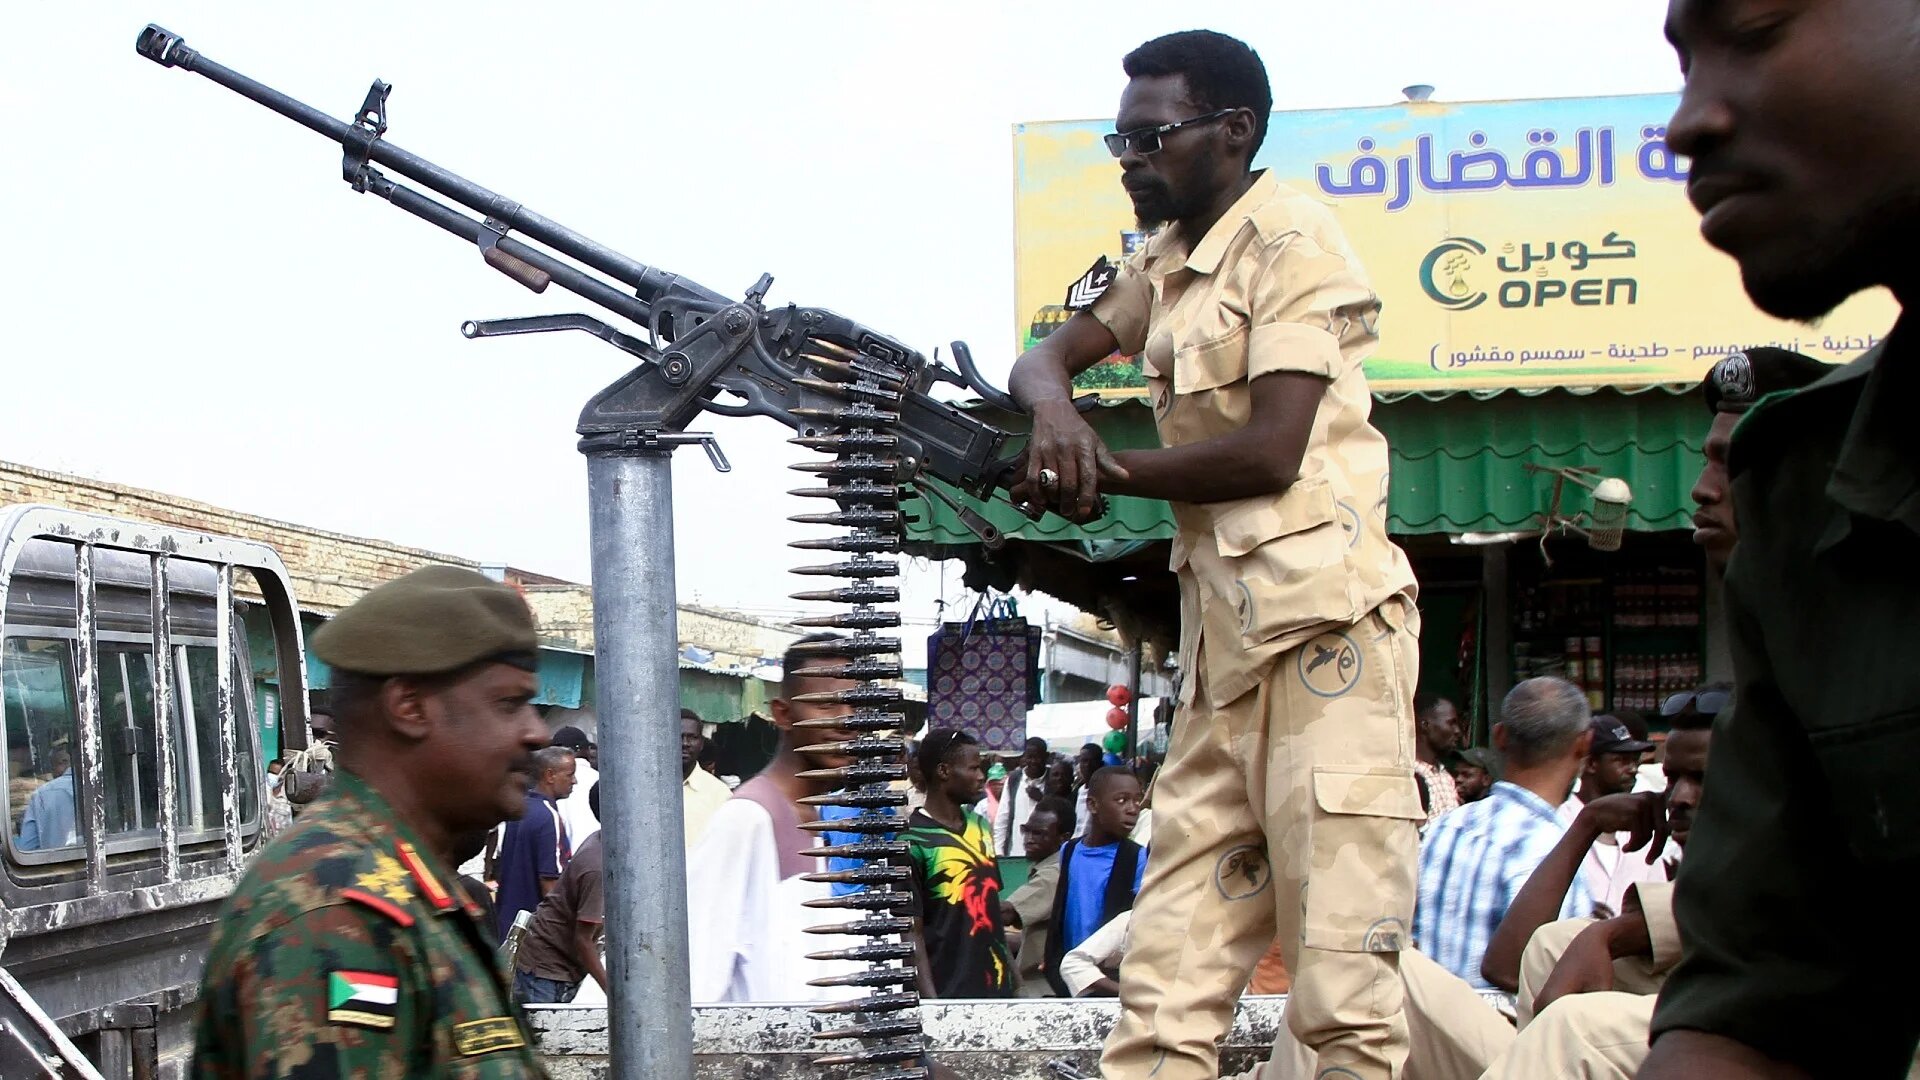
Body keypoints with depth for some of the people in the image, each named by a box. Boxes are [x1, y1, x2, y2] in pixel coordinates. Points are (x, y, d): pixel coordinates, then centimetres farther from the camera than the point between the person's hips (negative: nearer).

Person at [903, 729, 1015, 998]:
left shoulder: (980, 825, 10)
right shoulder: (913, 841, -12)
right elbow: (912, 930, -12)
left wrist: (1012, 967, 12)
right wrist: (929, 997, -15)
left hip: (996, 982, 6)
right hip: (948, 990, -6)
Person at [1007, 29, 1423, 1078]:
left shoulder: (1290, 242, -5)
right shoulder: (1164, 266, 21)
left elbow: (1270, 450, -14)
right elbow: (1047, 355, 16)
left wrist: (1099, 473, -5)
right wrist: (1055, 409, -9)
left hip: (1321, 621, -9)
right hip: (1223, 629, 9)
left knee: (1339, 959, -10)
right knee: (1170, 966, 3)